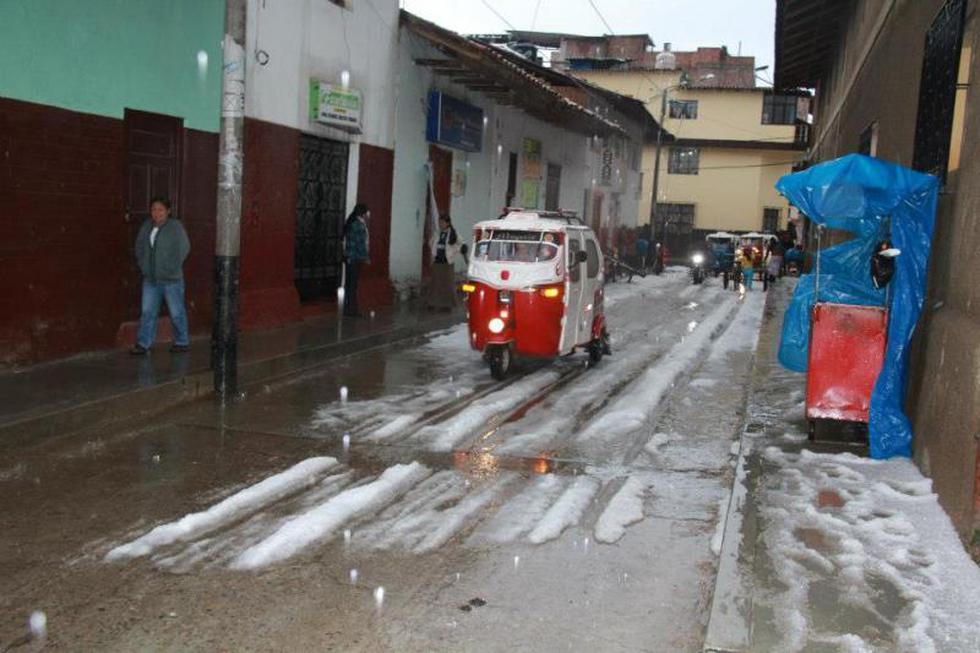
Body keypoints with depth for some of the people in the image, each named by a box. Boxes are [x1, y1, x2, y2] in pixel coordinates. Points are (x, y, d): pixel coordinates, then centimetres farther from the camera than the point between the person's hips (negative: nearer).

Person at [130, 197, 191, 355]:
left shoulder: (175, 226, -9)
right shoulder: (146, 226, 8)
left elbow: (184, 248, -12)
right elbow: (139, 246, 19)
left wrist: (172, 268, -12)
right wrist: (142, 265, 9)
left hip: (171, 280, -5)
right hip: (150, 279, 5)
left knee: (176, 313, 4)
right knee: (147, 311, 6)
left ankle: (182, 342, 17)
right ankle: (143, 343, 12)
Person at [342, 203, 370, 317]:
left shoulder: (352, 223, 14)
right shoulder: (359, 225, -15)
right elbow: (361, 244, -17)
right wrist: (366, 257, -8)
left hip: (349, 258, 9)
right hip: (355, 258, -9)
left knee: (349, 283, 12)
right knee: (353, 284, -4)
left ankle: (348, 308, 18)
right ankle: (351, 310, 0)